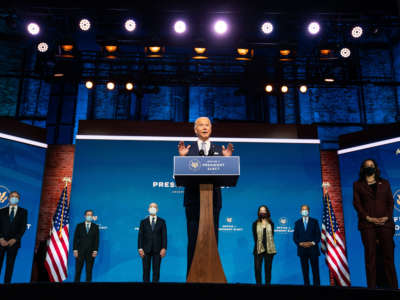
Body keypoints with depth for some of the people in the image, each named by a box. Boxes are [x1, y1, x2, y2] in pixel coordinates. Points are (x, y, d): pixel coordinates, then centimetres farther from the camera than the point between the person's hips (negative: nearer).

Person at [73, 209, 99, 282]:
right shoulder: (79, 226, 6)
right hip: (80, 252, 0)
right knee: (78, 270, 1)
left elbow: (97, 239, 3)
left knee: (89, 271, 2)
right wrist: (75, 250, -5)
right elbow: (75, 238, 3)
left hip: (90, 252, 0)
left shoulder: (95, 227, 6)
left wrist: (95, 250, -6)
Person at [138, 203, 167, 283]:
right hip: (146, 250, 0)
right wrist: (140, 248, -7)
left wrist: (164, 248, -8)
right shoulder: (143, 222, 6)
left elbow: (164, 235, 1)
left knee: (156, 270, 1)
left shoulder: (162, 221, 5)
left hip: (157, 250, 0)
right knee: (146, 270, 2)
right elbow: (140, 236, 2)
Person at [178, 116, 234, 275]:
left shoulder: (219, 149, 12)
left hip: (213, 198, 1)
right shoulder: (188, 149, 8)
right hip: (193, 199, -1)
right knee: (193, 238, 2)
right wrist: (182, 157, -13)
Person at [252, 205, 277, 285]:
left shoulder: (271, 224, 8)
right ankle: (258, 284, 3)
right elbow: (255, 236, 3)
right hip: (258, 249, -1)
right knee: (257, 268, -7)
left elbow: (271, 236, 7)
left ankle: (267, 283, 12)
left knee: (268, 269, 5)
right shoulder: (255, 224, 4)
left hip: (269, 249, 1)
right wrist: (259, 244, -5)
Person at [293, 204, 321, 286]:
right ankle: (306, 284, 8)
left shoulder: (314, 221, 8)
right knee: (305, 270, 3)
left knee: (315, 270, -1)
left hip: (313, 249, -1)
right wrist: (300, 243, -10)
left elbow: (318, 235, 3)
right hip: (302, 250, 1)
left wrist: (312, 243, -12)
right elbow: (295, 237, 7)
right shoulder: (297, 223, 11)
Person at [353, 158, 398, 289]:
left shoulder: (384, 183, 18)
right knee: (370, 255, -3)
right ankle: (372, 286, -1)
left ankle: (393, 286, 4)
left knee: (389, 255, -1)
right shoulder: (358, 184, 12)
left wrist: (387, 217, -6)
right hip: (367, 224, -1)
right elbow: (356, 203, 3)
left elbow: (391, 201, 11)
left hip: (385, 223, 2)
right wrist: (368, 218, -10)